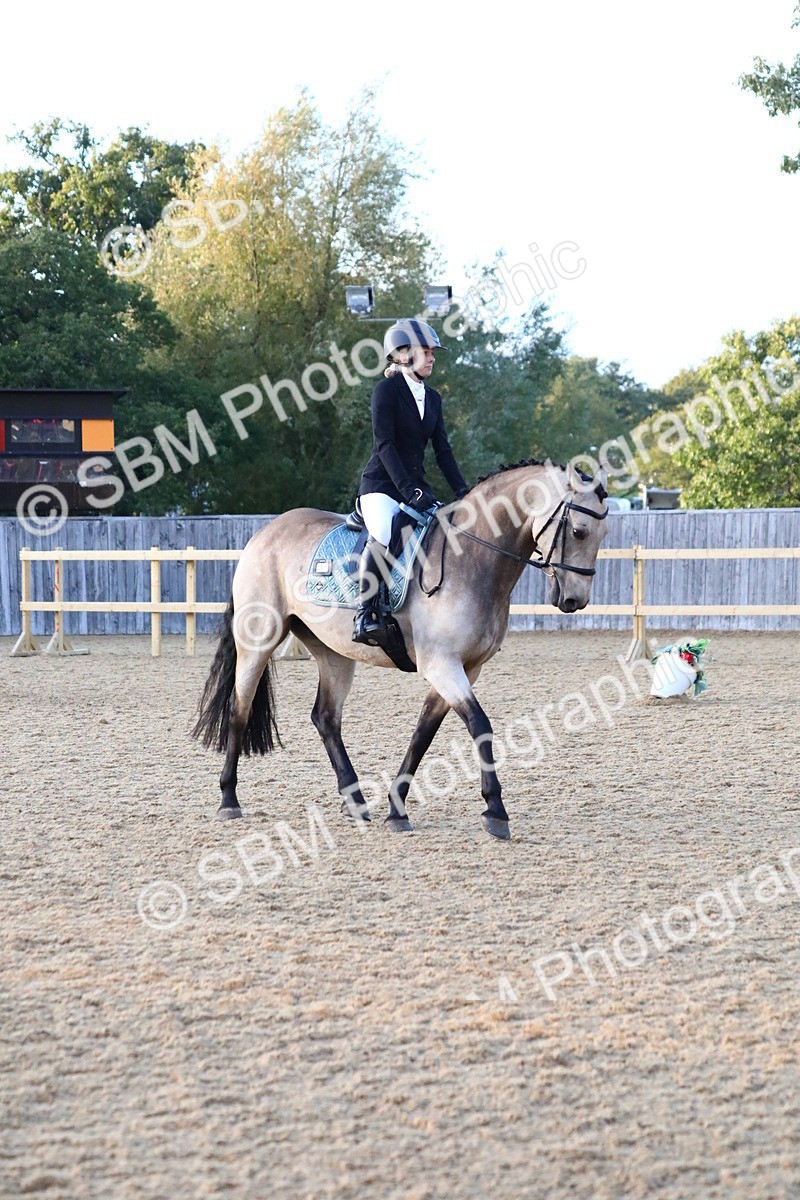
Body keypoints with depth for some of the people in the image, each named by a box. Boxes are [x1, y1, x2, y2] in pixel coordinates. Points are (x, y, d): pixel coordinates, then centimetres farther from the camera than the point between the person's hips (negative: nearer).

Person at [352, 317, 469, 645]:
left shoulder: (432, 398, 15)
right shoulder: (386, 390, -7)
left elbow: (442, 450, 13)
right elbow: (384, 445, -16)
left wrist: (462, 492, -1)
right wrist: (409, 491, -25)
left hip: (416, 487, 7)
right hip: (381, 485, -7)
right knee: (384, 535, -35)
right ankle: (365, 616, -32)